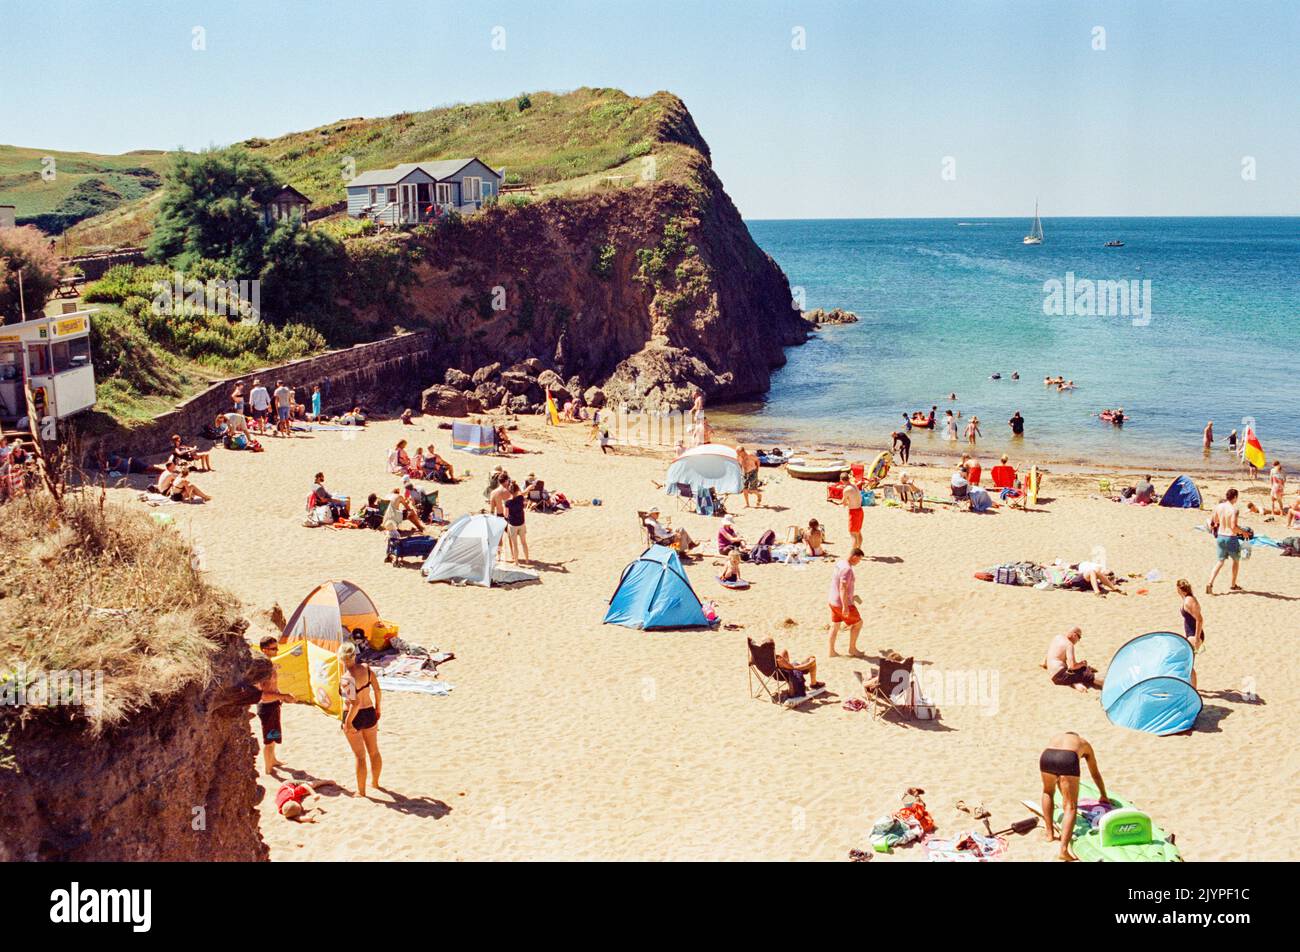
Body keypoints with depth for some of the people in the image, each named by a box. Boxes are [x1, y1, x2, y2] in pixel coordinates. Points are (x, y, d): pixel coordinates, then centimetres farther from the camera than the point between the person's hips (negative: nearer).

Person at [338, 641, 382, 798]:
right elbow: (377, 691, 1)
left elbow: (355, 703, -29)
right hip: (369, 713, 6)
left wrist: (348, 722, -18)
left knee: (360, 755, 7)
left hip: (354, 716, -6)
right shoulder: (366, 668, -7)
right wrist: (377, 709, 15)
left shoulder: (347, 678, -24)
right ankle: (375, 781, 41)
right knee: (374, 751, 22)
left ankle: (361, 791, 19)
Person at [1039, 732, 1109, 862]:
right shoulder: (1084, 744, 39)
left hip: (1047, 757, 2)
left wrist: (1066, 797, 66)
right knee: (1070, 807, 5)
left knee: (1048, 792, 33)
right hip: (1068, 760, -2)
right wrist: (1104, 796, 68)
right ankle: (1063, 850, -11)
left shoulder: (1056, 738, 43)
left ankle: (1050, 833, 31)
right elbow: (1096, 775, 51)